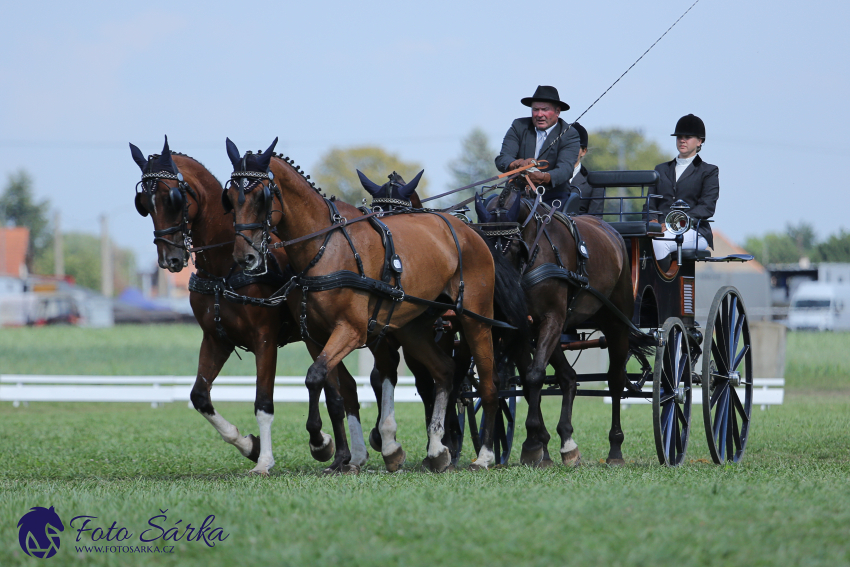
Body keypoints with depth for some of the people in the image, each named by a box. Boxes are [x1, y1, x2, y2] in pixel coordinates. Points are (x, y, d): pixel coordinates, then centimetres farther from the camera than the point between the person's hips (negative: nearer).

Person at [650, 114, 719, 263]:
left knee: (659, 243, -37)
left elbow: (707, 207, -2)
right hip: (661, 228, 3)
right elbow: (651, 202, 20)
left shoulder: (709, 171, 12)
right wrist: (653, 221, -6)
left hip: (693, 231, -3)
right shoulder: (661, 169, 27)